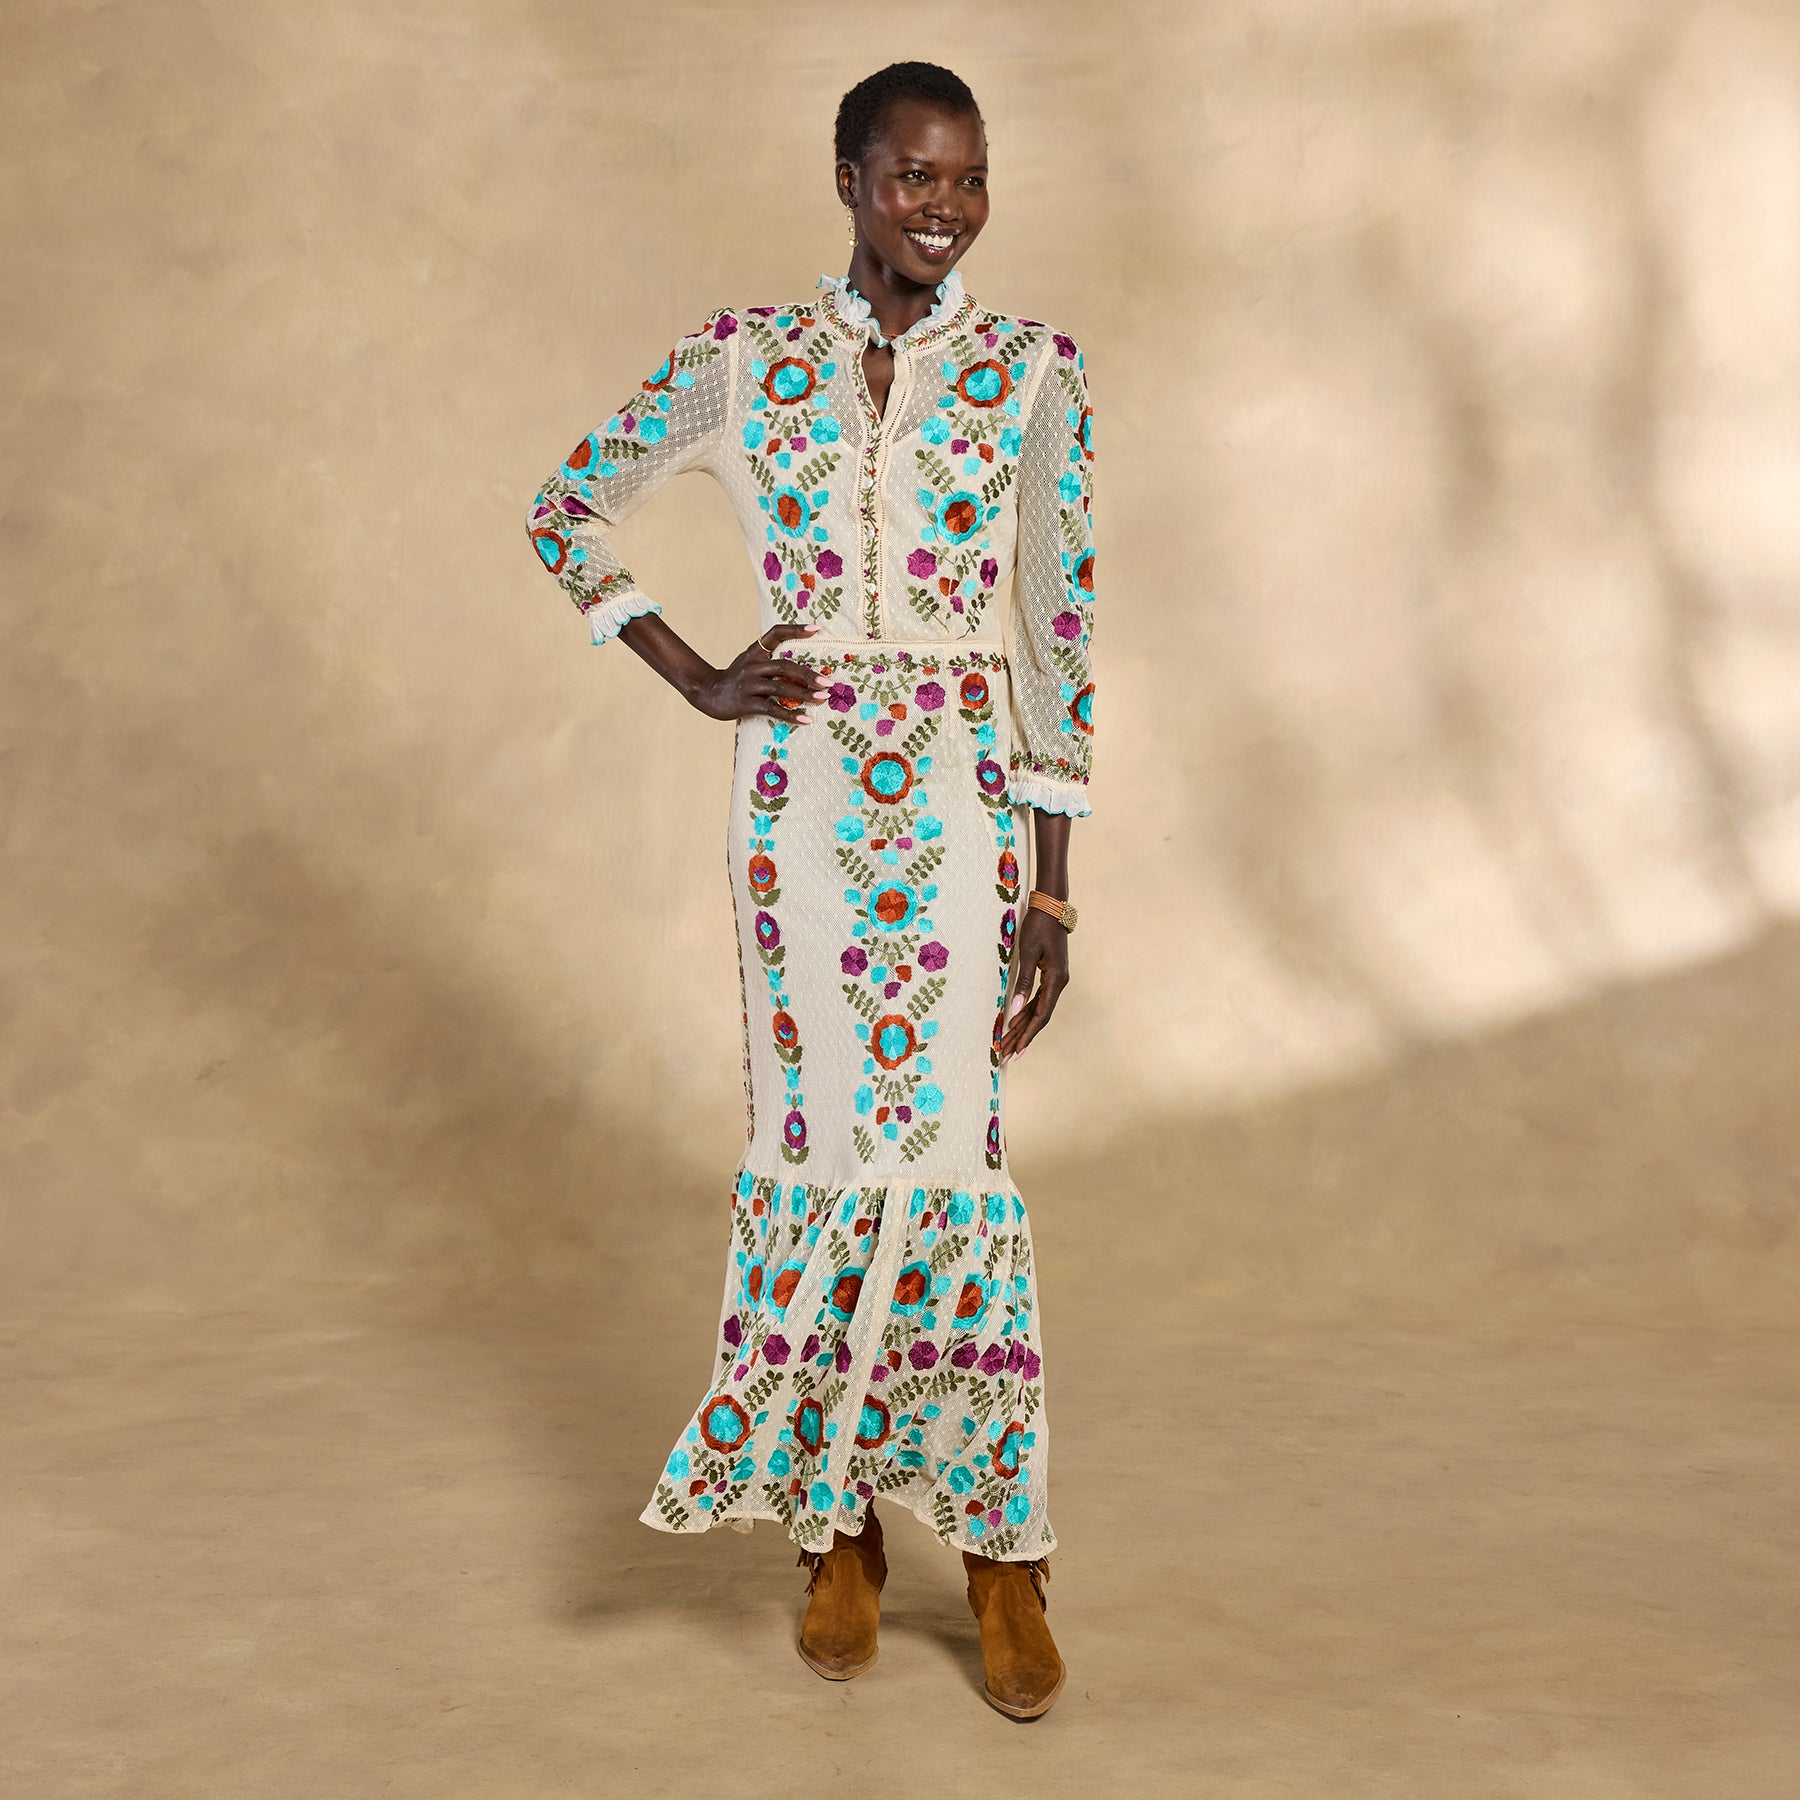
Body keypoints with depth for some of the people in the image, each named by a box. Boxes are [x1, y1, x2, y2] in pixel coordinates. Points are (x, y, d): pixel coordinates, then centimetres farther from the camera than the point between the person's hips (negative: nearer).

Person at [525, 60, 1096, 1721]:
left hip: (966, 804, -1)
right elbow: (566, 512, 13)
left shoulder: (1033, 373, 0)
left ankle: (1003, 1549, 16)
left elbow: (1057, 635, -3)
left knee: (954, 1150, 0)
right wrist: (700, 683, 2)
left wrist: (1052, 892, -7)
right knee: (818, 1144, 6)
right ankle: (840, 1522, 23)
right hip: (803, 800, 1)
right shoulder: (745, 361, 3)